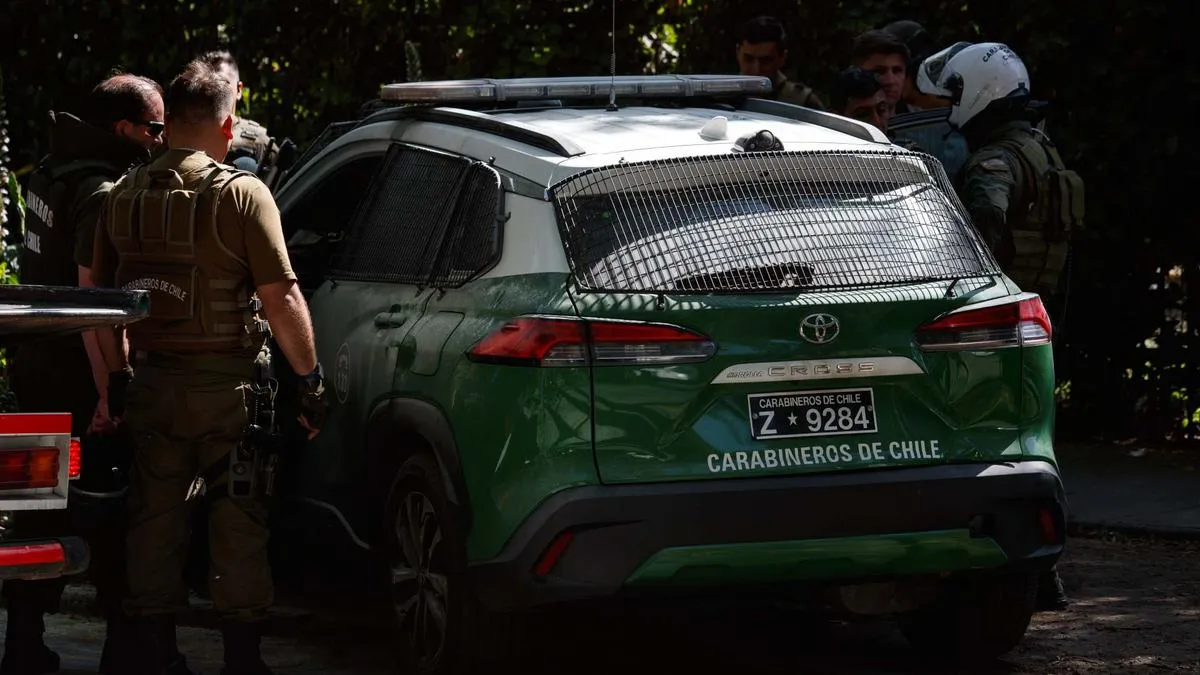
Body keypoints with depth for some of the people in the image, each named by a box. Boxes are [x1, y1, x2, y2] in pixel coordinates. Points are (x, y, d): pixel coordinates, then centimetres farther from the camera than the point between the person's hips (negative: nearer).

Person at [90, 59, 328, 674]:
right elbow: (280, 298, -15)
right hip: (226, 385, -5)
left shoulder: (126, 196, 5)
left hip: (151, 384, 5)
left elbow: (102, 296, 12)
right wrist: (310, 379, -8)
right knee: (238, 526, 4)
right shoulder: (241, 194, -12)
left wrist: (119, 376, 21)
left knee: (154, 523, 12)